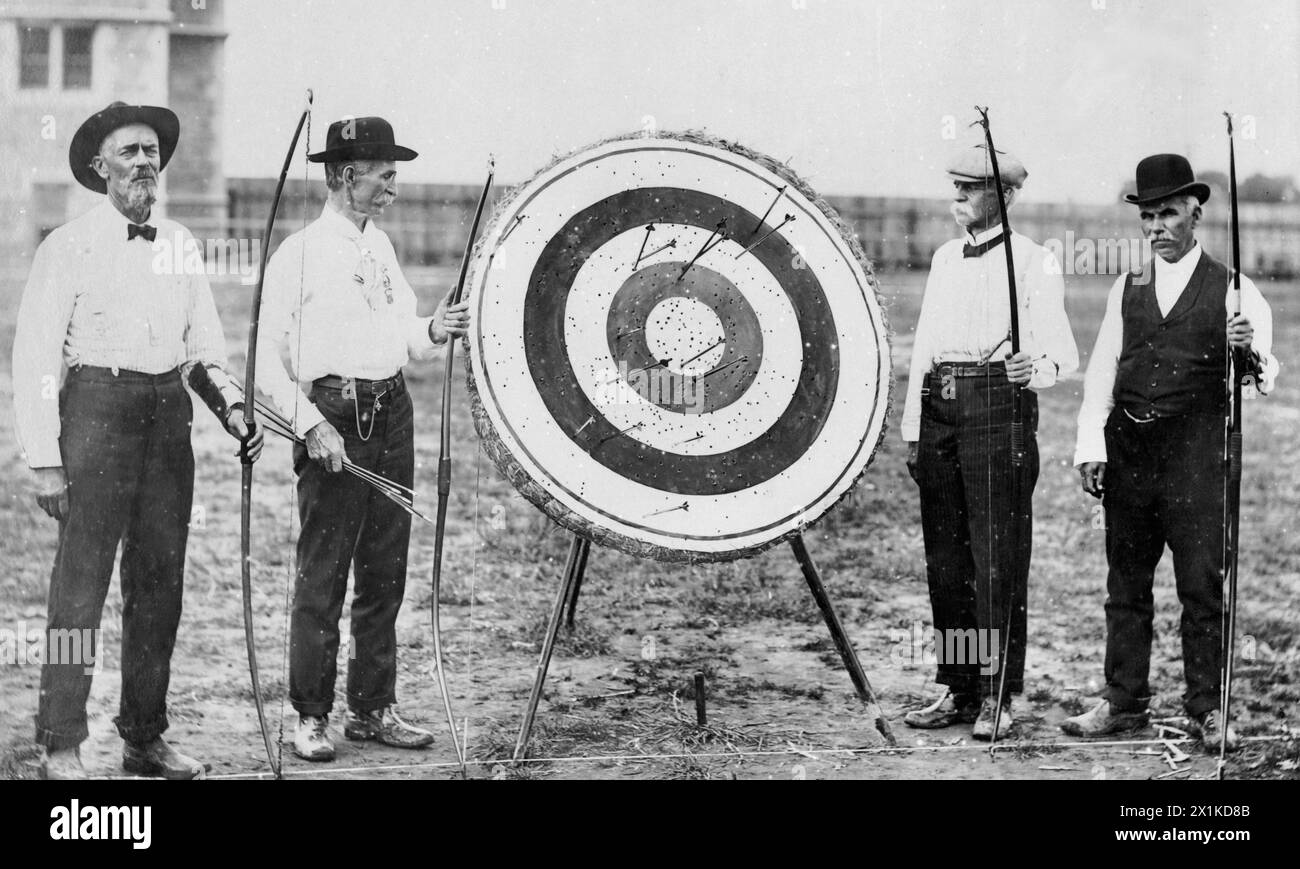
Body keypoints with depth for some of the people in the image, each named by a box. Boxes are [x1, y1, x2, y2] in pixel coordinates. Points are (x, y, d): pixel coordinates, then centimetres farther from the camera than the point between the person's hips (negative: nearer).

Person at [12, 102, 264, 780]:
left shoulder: (179, 245, 13)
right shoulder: (68, 248, -3)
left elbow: (204, 345, 19)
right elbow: (34, 361, -5)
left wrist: (229, 404, 1)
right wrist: (45, 461, -11)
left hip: (169, 414, 5)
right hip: (96, 411, -5)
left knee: (160, 583, 9)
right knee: (81, 583, -5)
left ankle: (145, 737, 19)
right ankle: (61, 746, 3)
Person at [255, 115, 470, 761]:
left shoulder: (381, 247, 16)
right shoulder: (300, 253, -6)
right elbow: (263, 355, -9)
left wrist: (433, 331, -1)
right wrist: (310, 423, -17)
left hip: (391, 414, 7)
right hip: (333, 417, -7)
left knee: (384, 574, 10)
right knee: (322, 575, -4)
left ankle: (373, 708, 19)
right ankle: (311, 717, 4)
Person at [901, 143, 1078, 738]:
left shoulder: (1033, 262, -2)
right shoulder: (944, 259, 17)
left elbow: (1062, 349, -7)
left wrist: (1038, 368, -30)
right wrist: (911, 428, 17)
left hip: (998, 404, -6)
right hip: (940, 406, 6)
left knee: (997, 554, -6)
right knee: (944, 553, 7)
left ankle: (997, 695, 0)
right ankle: (957, 689, 16)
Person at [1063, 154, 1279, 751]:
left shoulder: (1231, 289, 3)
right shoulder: (1127, 288, 14)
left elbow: (1266, 375, -7)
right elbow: (1102, 370, 10)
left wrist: (1252, 349, -30)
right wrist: (1091, 446, -1)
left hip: (1196, 452, -4)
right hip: (1127, 449, 4)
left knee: (1202, 585, -3)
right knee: (1125, 584, 9)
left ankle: (1207, 710, 6)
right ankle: (1123, 703, 18)